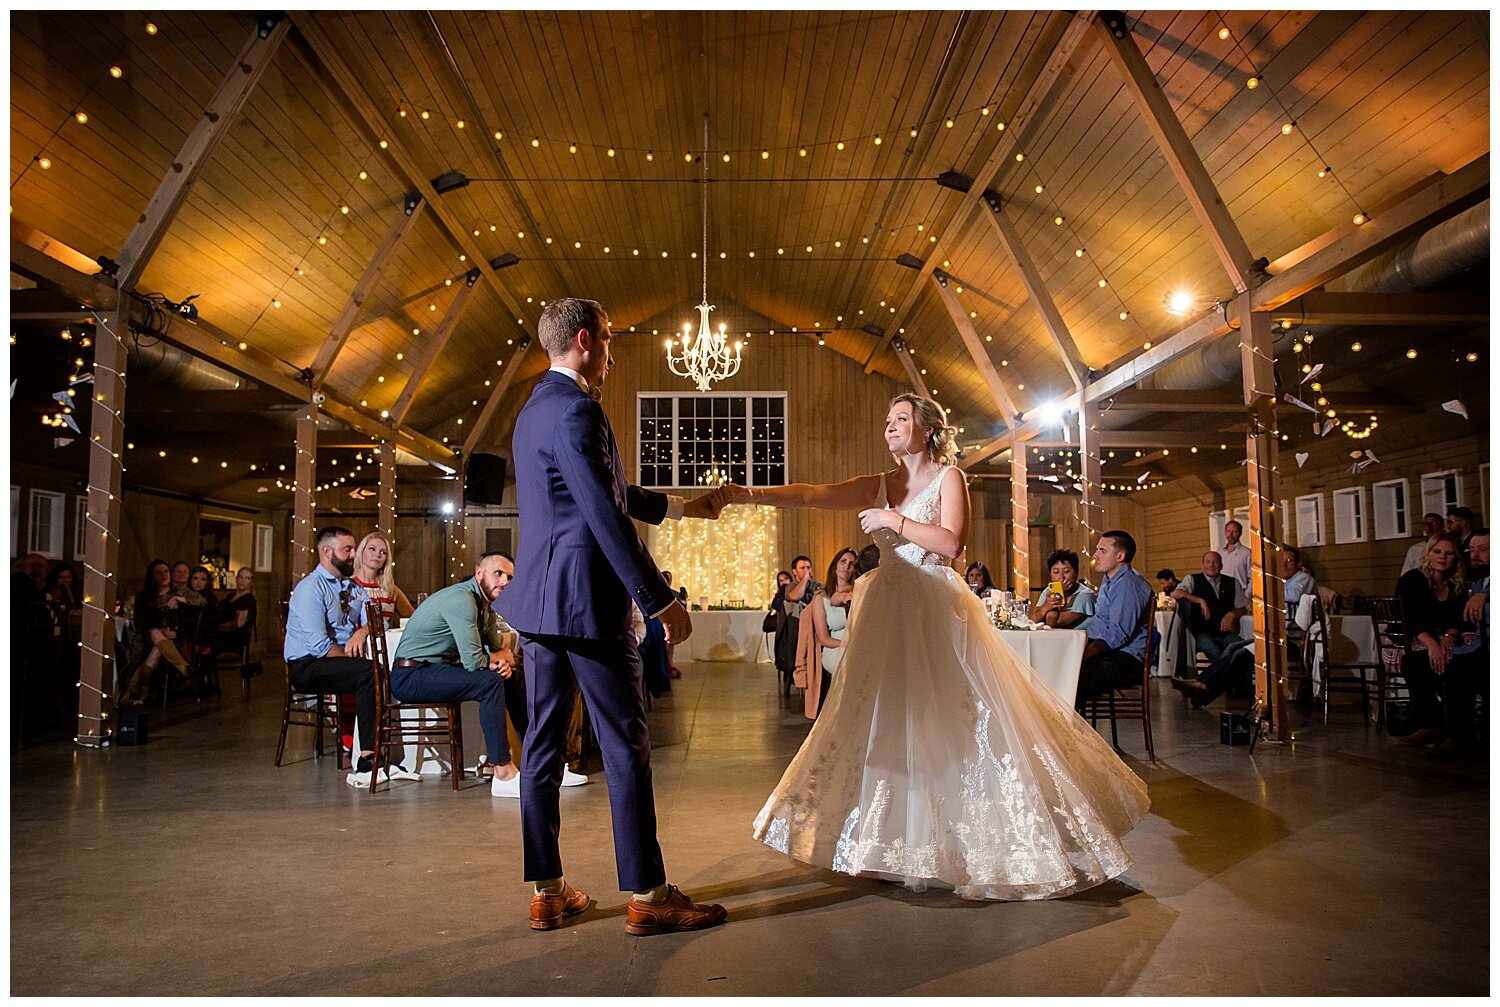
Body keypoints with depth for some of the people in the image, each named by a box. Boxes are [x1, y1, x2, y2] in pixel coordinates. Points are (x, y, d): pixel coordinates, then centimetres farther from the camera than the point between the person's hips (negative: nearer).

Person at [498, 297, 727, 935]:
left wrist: (681, 507, 35)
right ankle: (647, 896, 7)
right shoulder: (574, 409, -14)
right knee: (626, 746, -2)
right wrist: (661, 601, -17)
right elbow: (606, 517, -20)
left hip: (537, 601, 10)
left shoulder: (534, 411, 18)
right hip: (585, 601, -10)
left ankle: (546, 893, 19)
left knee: (543, 743, 10)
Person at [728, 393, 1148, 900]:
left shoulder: (948, 477, -1)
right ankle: (900, 843, 20)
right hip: (889, 616, 5)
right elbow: (813, 493, -3)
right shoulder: (880, 485, 10)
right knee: (886, 722, 7)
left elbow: (951, 541, -15)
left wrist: (894, 519, -13)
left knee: (951, 721, -3)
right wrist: (752, 495, -15)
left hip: (938, 615, -5)